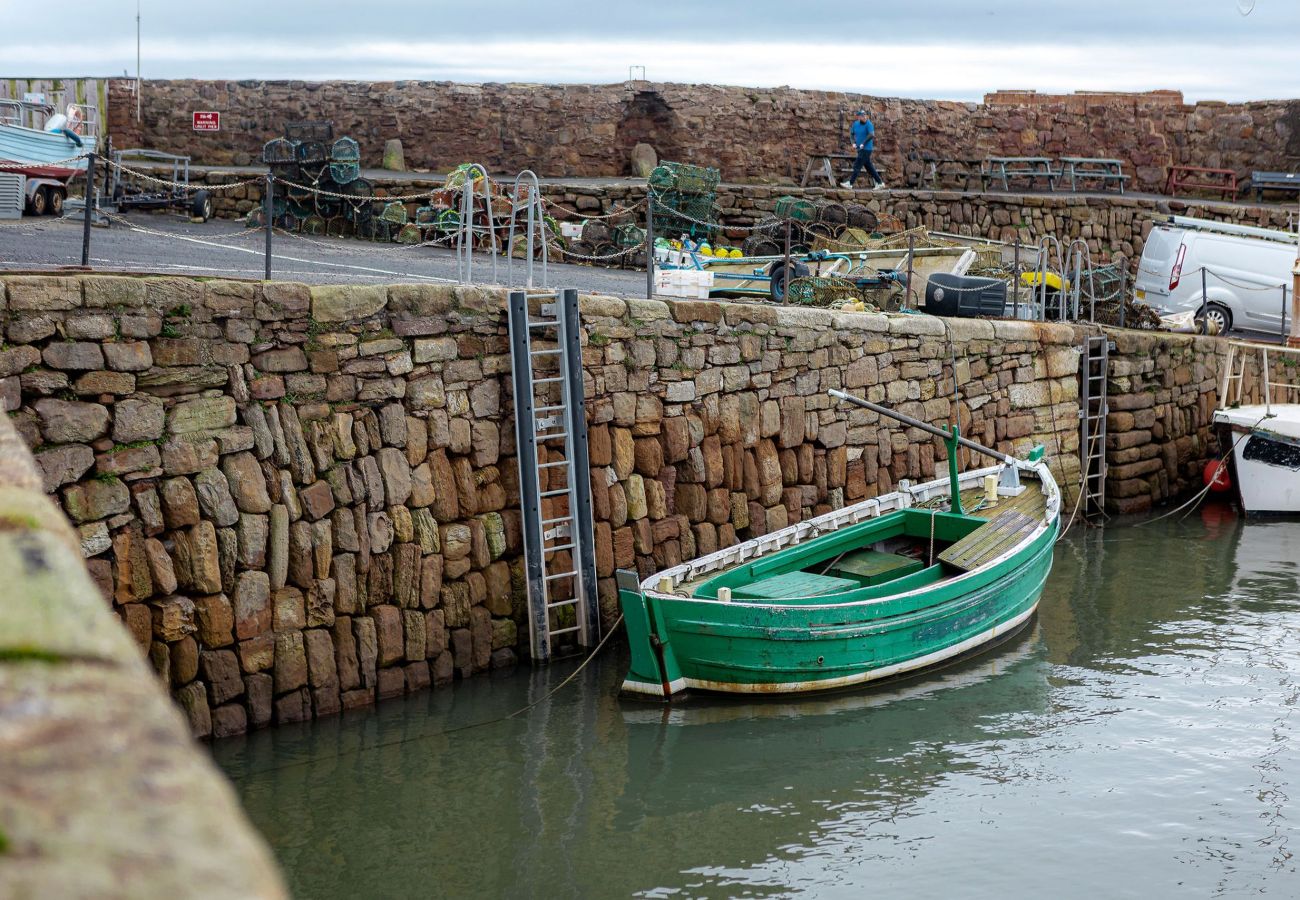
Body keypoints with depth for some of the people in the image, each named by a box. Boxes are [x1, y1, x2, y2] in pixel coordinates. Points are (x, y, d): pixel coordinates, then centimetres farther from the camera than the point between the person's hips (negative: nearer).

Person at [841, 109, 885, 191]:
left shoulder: (869, 124, -12)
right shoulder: (855, 124, 10)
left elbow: (871, 135, -23)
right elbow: (853, 134, 23)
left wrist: (863, 144, -25)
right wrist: (854, 143, 6)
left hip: (866, 149, -8)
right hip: (860, 149, 8)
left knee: (857, 166, -9)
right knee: (869, 167, 11)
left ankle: (850, 184, -7)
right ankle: (880, 183, 17)